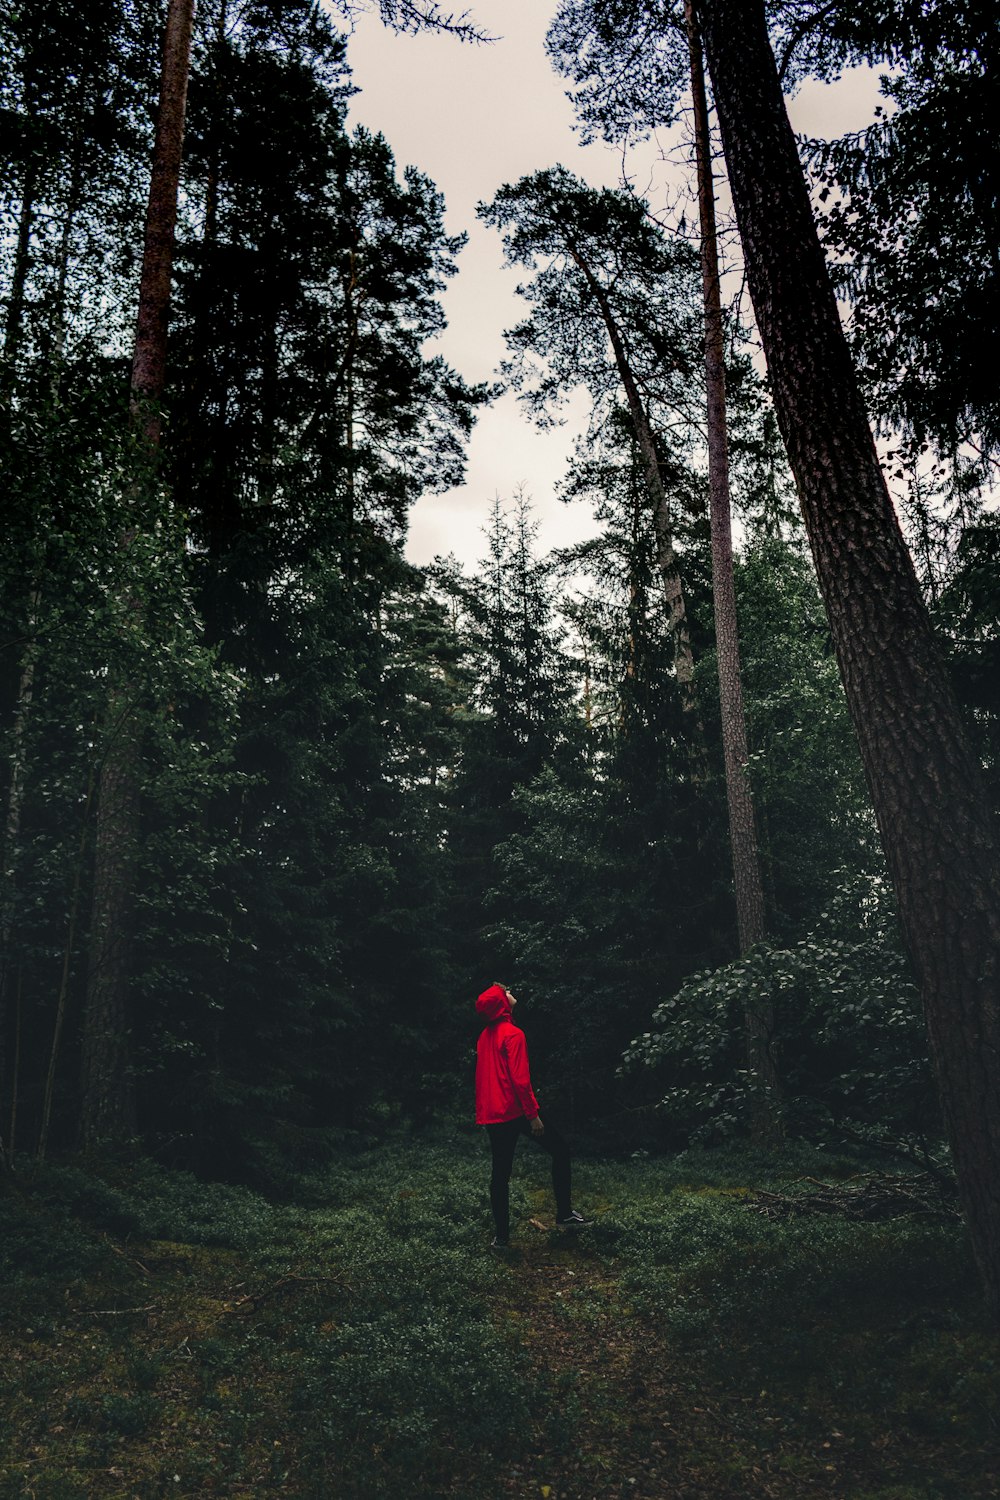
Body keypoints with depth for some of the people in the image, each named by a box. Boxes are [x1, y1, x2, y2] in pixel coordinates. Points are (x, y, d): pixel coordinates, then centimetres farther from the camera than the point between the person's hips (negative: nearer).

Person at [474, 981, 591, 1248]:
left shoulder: (484, 1036, 11)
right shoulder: (513, 1034, -14)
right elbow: (520, 1078, -19)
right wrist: (533, 1113, -15)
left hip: (491, 1114, 7)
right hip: (515, 1111, -7)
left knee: (500, 1172, 11)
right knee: (560, 1150, 8)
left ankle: (501, 1236, 11)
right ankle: (564, 1214, 9)